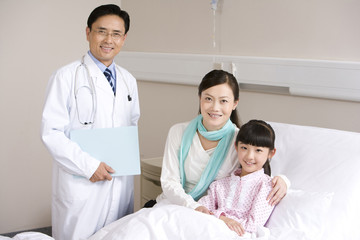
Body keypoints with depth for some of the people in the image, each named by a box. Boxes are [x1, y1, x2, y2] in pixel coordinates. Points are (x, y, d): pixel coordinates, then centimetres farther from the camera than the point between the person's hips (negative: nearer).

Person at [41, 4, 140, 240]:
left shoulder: (128, 81, 12)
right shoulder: (66, 77, -6)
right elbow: (51, 132, -11)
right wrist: (89, 166, -16)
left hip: (122, 183, 5)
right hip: (81, 183, -5)